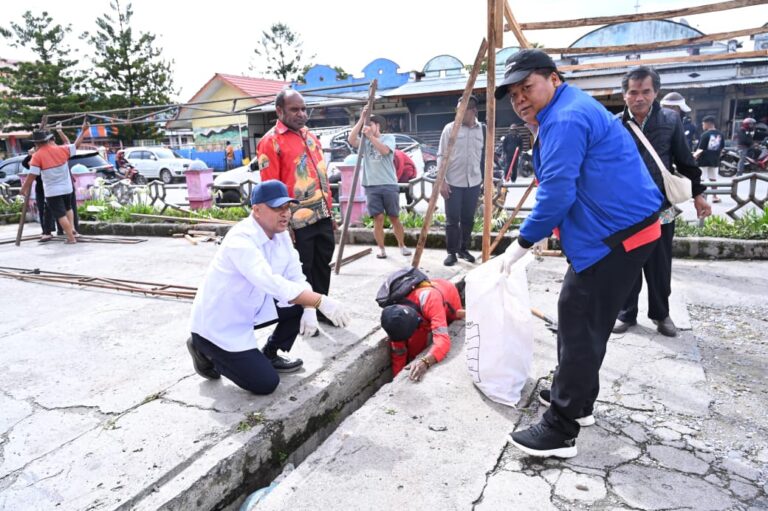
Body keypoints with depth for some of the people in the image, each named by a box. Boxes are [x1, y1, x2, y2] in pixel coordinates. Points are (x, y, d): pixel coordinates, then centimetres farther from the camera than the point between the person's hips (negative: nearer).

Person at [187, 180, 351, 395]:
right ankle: (206, 351, 11)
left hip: (252, 309, 8)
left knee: (302, 303, -4)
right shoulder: (240, 240, -30)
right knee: (265, 383, -9)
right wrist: (321, 302, -47)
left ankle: (269, 355, 16)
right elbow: (273, 284, -44)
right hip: (218, 324, -8)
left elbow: (297, 277, -2)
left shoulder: (281, 234, -4)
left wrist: (310, 310, -19)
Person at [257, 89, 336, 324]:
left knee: (323, 265, 16)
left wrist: (329, 209, 17)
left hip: (322, 216, 7)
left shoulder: (310, 136, 15)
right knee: (302, 270, 5)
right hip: (298, 220, -7)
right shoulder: (271, 141, -8)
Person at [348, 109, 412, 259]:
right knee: (378, 218, -3)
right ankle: (381, 249, 9)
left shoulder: (389, 138, 7)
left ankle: (402, 245, 20)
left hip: (389, 185, -1)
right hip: (371, 186, 2)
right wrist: (361, 118, -8)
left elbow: (384, 151, -14)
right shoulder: (364, 142, 13)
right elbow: (351, 140, -7)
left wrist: (370, 136, -14)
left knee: (394, 218, 5)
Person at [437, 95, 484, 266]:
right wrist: (442, 181, -10)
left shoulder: (482, 130, 6)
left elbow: (484, 156, 12)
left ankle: (464, 249, 24)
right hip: (453, 182, -3)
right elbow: (441, 156, -3)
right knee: (452, 219, 0)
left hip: (473, 182, 3)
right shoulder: (450, 128, -3)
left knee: (468, 219, 10)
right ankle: (452, 252, 11)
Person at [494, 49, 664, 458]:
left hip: (616, 235, -11)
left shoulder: (565, 119, -17)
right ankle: (576, 397, 34)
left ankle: (561, 430, 0)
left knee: (579, 327, -8)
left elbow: (557, 193, -24)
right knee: (583, 320, 19)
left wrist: (522, 242, -16)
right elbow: (562, 188, 23)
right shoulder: (562, 114, 18)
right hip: (617, 230, 11)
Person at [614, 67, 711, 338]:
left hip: (661, 209, 1)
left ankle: (661, 313, 30)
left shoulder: (670, 119, -1)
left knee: (660, 267, 11)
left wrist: (697, 193, 7)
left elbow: (685, 161, 7)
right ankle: (626, 313, 26)